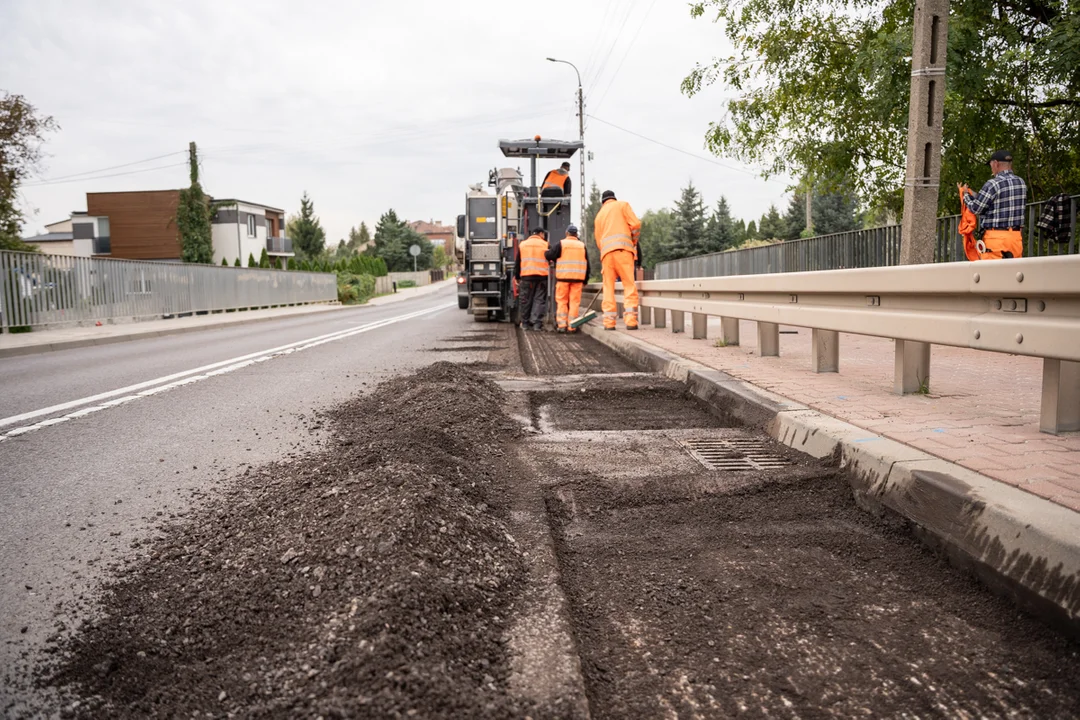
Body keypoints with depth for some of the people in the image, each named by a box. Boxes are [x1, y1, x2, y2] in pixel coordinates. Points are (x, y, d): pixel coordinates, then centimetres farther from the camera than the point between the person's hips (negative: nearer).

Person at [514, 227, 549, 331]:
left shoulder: (522, 245, 11)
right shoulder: (545, 245, 5)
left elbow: (517, 263, 13)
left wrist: (517, 277, 17)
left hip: (526, 276, 2)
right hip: (542, 276, -1)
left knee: (525, 300, 8)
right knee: (539, 300, 2)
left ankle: (525, 323, 13)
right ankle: (537, 323, -4)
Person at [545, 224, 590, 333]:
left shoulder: (560, 243, -2)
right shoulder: (582, 245, 11)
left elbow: (549, 255, -7)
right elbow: (587, 265, 14)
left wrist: (547, 252, 17)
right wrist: (585, 280, 21)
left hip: (563, 276, -2)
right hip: (578, 278, 2)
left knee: (562, 301, 5)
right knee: (574, 302, 3)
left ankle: (561, 325, 0)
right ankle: (571, 326, 1)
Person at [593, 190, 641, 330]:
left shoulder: (599, 215, 25)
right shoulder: (622, 204, 12)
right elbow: (635, 224, 0)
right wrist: (634, 242, 15)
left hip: (606, 252, 4)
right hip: (623, 249, -4)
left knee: (608, 287, 6)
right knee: (629, 286, -5)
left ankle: (609, 322, 0)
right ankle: (631, 321, -15)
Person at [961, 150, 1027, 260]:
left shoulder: (993, 184, -12)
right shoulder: (1021, 183, 10)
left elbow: (976, 208, -7)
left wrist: (966, 195, 14)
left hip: (996, 237, -7)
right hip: (1016, 236, 7)